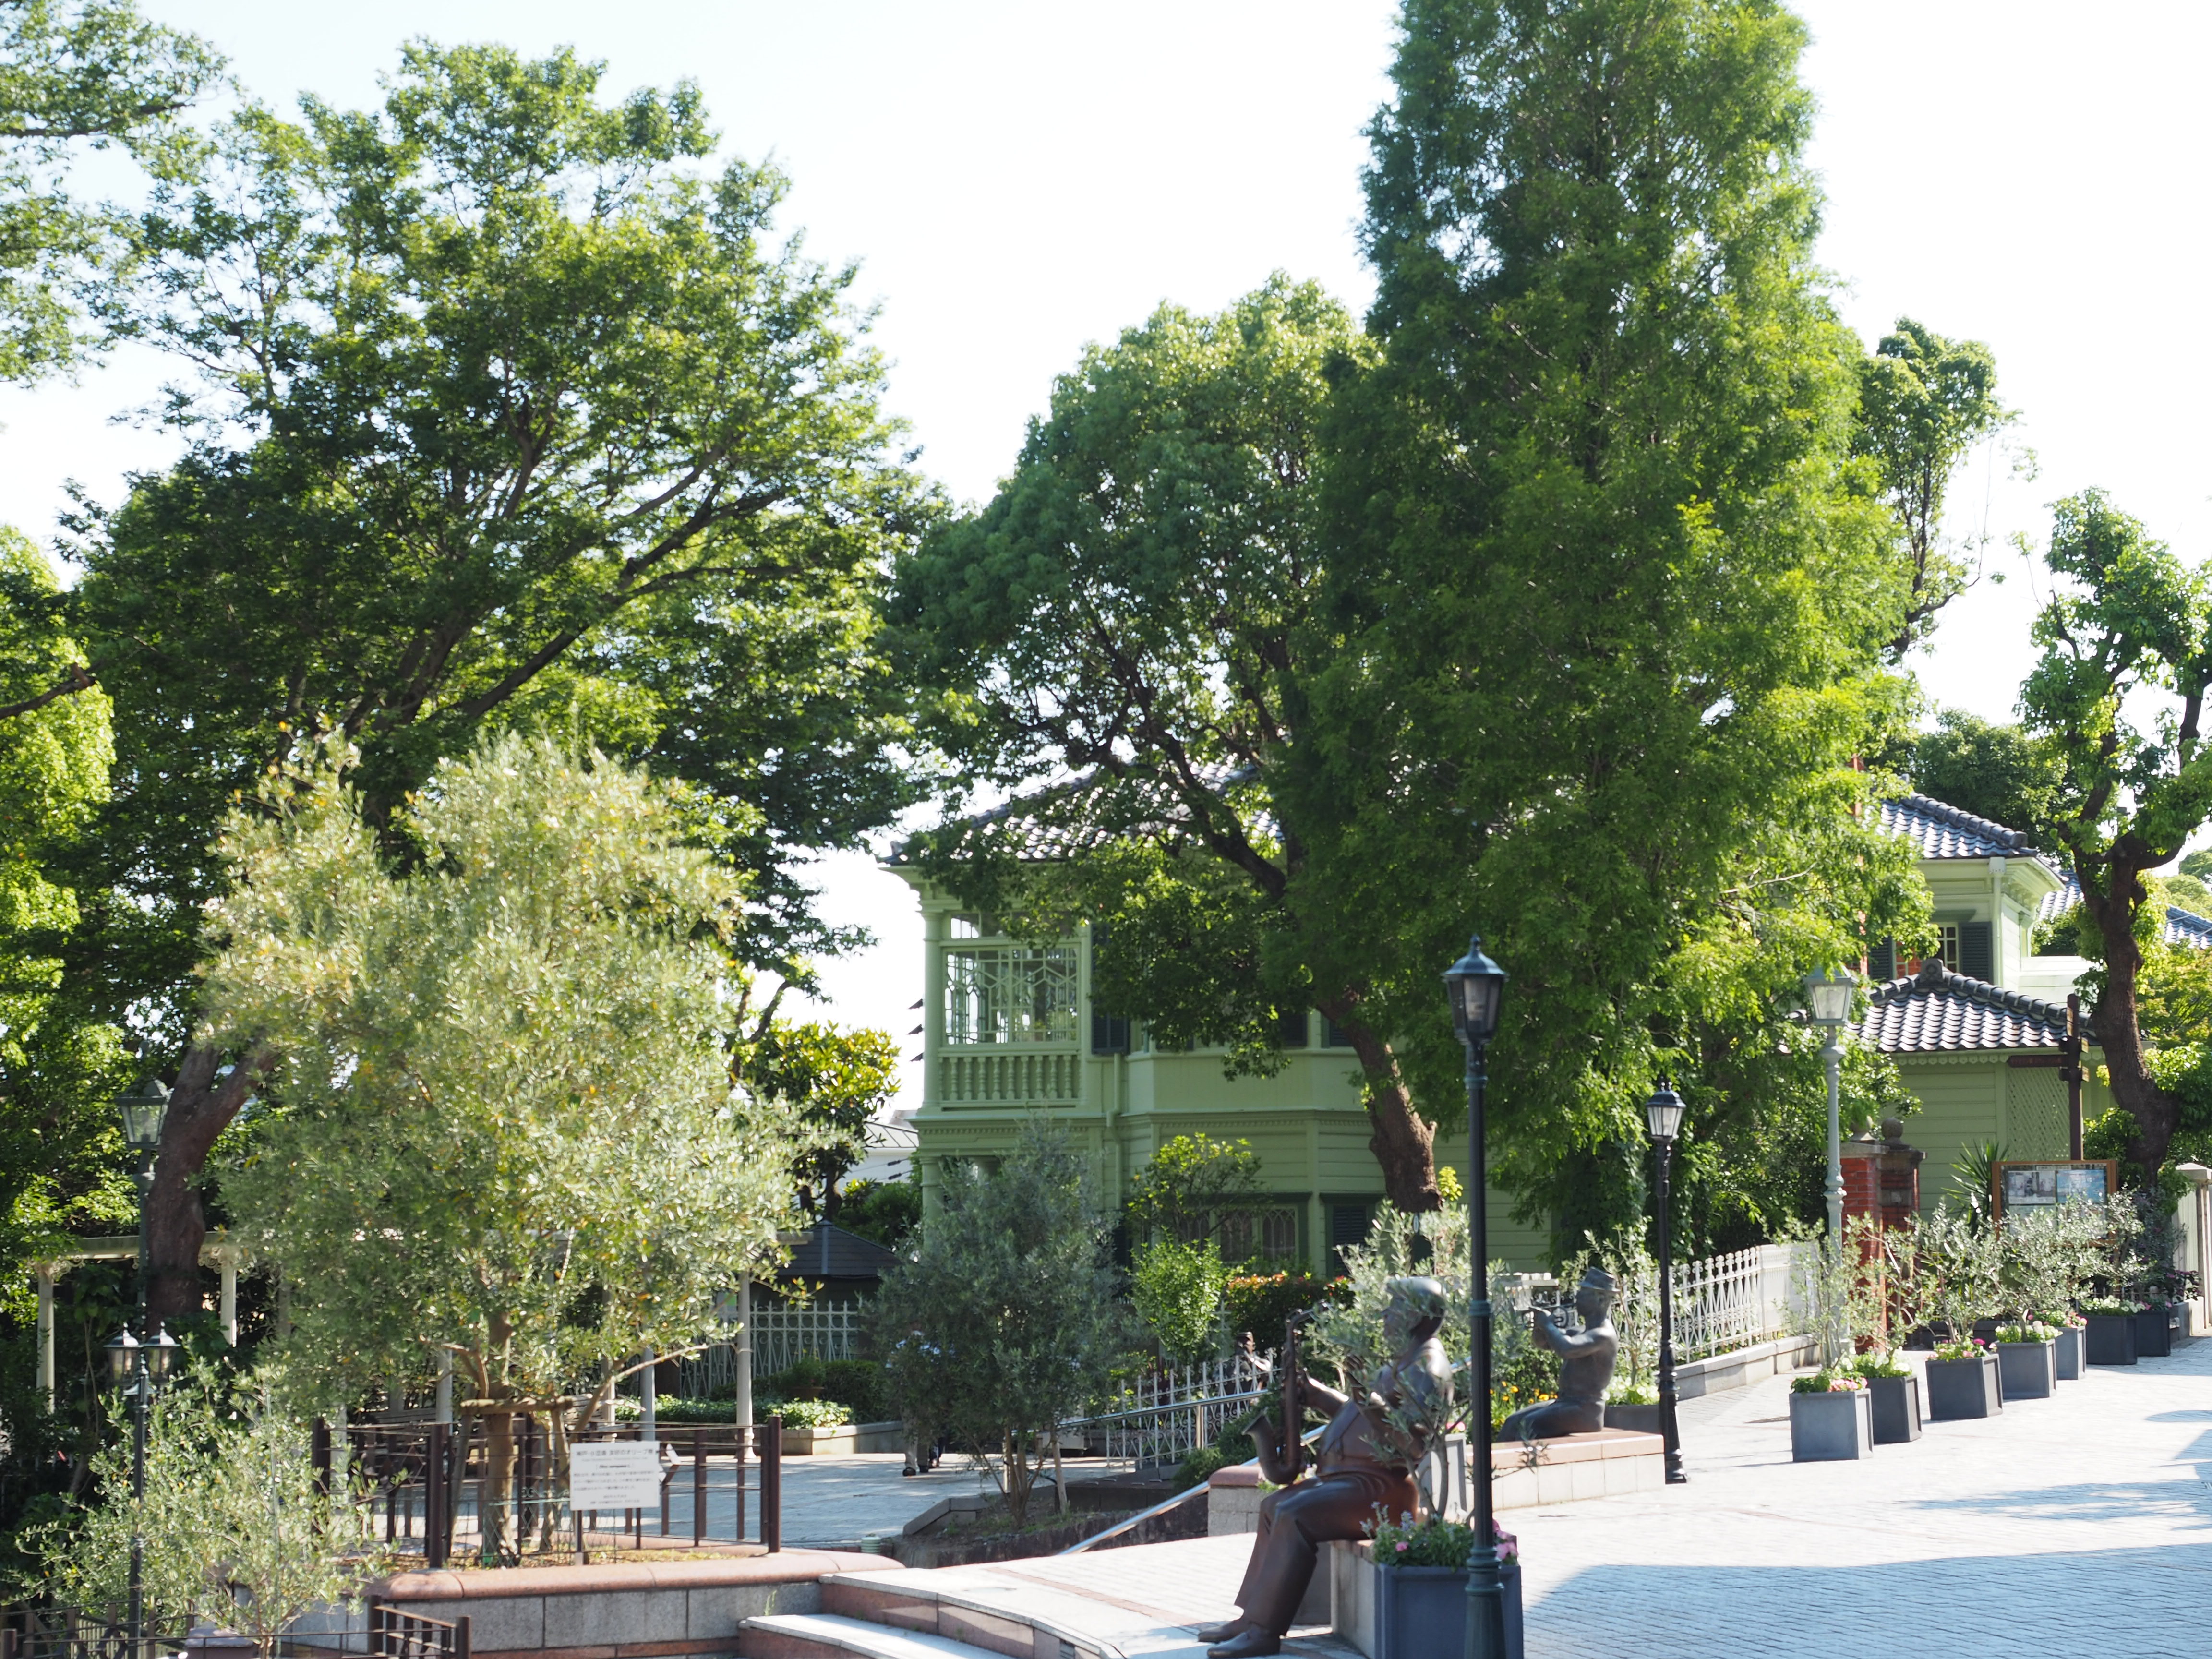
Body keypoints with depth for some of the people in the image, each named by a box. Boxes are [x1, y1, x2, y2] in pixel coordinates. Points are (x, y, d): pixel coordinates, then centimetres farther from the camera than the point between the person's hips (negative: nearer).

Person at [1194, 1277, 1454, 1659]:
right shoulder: (1403, 1364, 20)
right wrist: (1315, 1394, 26)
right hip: (1352, 1476, 12)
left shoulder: (1427, 1371, -14)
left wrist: (1371, 1402, -38)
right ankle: (1253, 1617, 10)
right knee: (1275, 1505, 15)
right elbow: (1364, 1418, 30)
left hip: (1381, 1486, -12)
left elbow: (1415, 1442, -26)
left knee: (1295, 1515, -26)